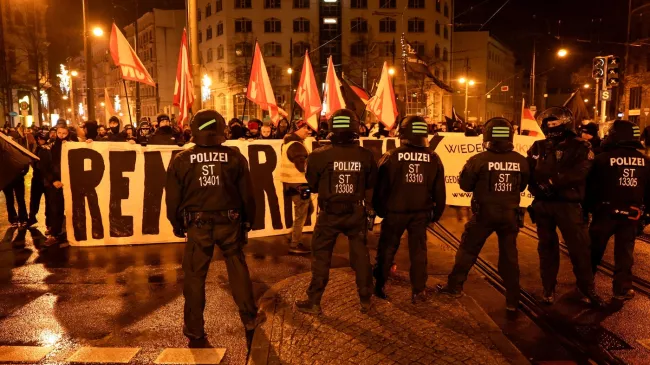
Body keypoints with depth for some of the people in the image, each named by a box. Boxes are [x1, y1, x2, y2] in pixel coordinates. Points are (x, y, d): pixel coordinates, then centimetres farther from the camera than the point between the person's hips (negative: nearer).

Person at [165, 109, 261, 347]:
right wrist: (249, 221, 15)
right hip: (229, 223, 1)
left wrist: (177, 225, 17)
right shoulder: (235, 157, -4)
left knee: (195, 276, 11)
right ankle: (249, 320, 19)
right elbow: (247, 194, 1)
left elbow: (173, 198, 2)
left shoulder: (181, 160, -3)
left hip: (198, 225, 0)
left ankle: (195, 330, 21)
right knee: (238, 271, 13)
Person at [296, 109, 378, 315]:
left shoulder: (320, 156, -15)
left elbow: (312, 185, -1)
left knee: (321, 257, 12)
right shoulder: (365, 156, -9)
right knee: (360, 256, 16)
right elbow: (371, 186, 3)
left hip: (329, 214, -2)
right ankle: (366, 300, 27)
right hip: (356, 213, 2)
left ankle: (314, 302, 21)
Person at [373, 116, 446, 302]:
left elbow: (380, 187, -7)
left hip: (394, 212, -2)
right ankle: (418, 290, 17)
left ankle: (379, 285, 24)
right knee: (418, 251, 13)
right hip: (421, 212, 2)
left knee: (387, 249, 14)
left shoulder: (391, 157, -12)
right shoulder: (433, 159, -3)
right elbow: (439, 191, 3)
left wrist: (379, 209, 8)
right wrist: (436, 213, 15)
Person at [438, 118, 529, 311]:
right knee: (509, 256, 12)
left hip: (484, 213, -2)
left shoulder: (479, 160, -14)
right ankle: (512, 301, 18)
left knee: (468, 250, 13)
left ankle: (455, 286, 23)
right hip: (510, 214, 3)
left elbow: (465, 185, -5)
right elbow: (522, 186, 10)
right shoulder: (521, 161, -4)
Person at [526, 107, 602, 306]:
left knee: (580, 248, 2)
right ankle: (549, 288, 25)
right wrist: (537, 187, -17)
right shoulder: (538, 147, 7)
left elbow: (578, 173, -18)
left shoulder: (580, 147, -3)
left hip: (568, 205, -3)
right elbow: (527, 171, 0)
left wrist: (552, 182, -23)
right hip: (542, 204, 3)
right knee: (547, 247, 12)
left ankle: (588, 289, 20)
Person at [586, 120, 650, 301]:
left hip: (606, 211, -3)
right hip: (631, 214, 3)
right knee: (625, 252, 11)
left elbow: (591, 186, -8)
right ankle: (622, 289, 15)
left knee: (595, 248, 12)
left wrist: (587, 207, 3)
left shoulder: (603, 158, -12)